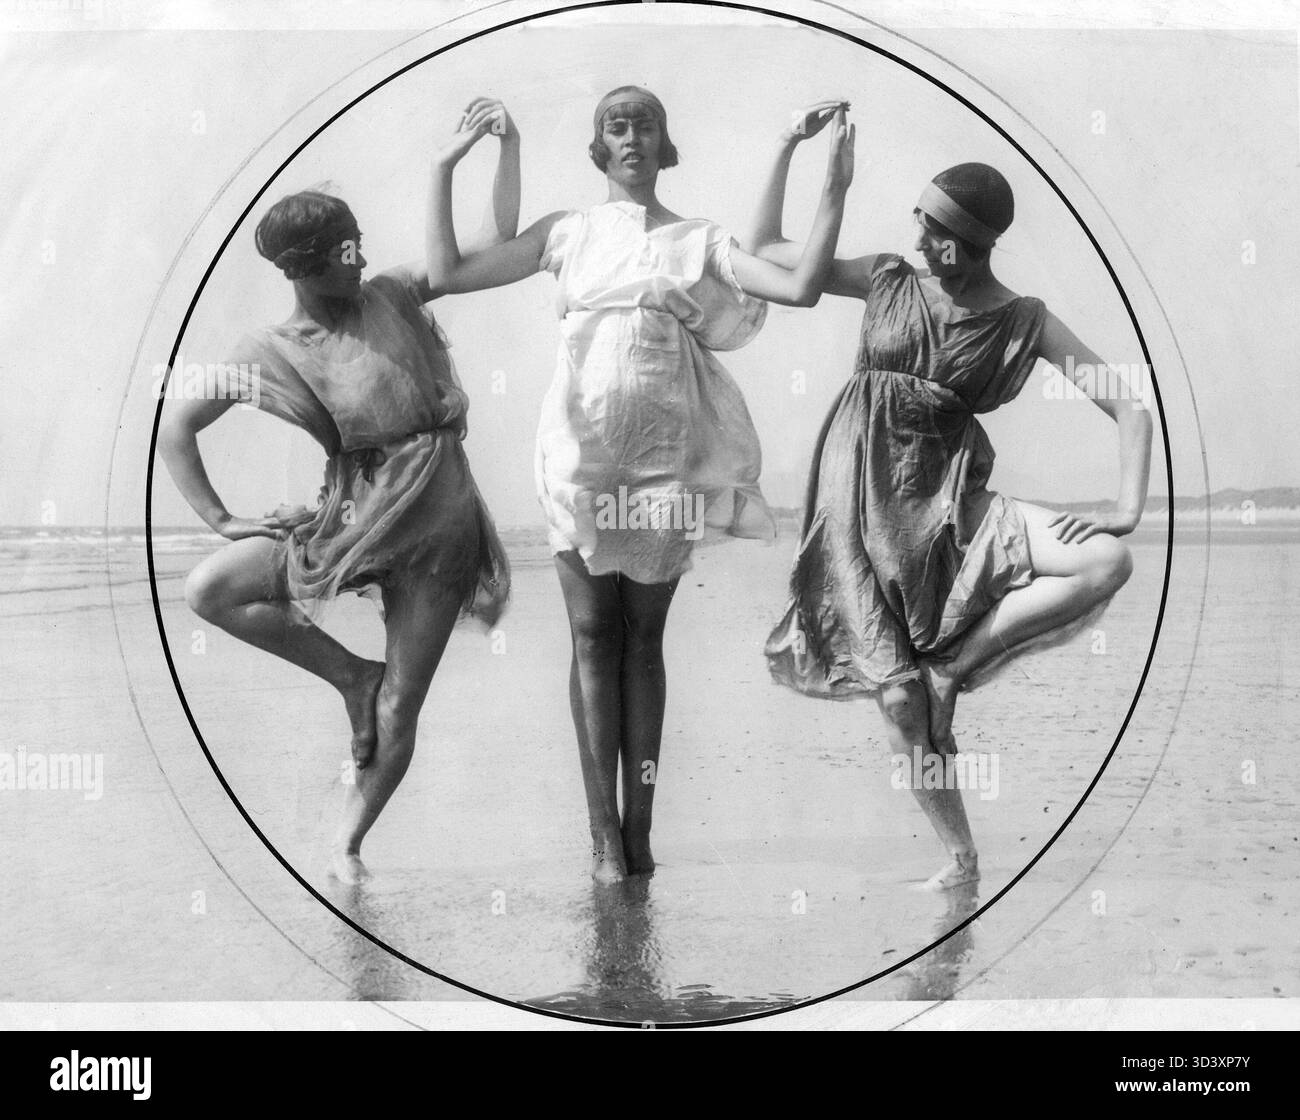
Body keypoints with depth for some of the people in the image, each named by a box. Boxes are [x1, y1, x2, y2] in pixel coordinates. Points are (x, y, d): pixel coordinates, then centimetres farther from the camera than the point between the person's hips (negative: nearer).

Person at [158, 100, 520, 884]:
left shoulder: (392, 297, 3)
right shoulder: (272, 352, -2)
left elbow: (496, 243, 5)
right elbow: (175, 427, 2)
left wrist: (509, 144, -3)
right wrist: (221, 519, -4)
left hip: (442, 523, 0)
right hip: (355, 516, 0)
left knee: (400, 709, 1)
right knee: (210, 589, -16)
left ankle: (347, 843, 23)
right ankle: (350, 673, 1)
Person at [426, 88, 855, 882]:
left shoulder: (699, 241, 8)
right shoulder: (569, 233, 9)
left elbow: (802, 288, -4)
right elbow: (448, 274, 6)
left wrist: (836, 191, -6)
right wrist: (444, 167, 6)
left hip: (667, 453, 0)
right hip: (583, 449, 0)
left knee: (644, 637, 5)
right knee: (593, 634, -1)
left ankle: (639, 828, 9)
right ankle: (605, 832, 2)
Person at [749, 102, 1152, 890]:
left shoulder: (1024, 322, -1)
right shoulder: (887, 281, 4)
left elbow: (1130, 406, -2)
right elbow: (766, 248, 9)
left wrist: (1130, 508, -15)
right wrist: (789, 145, 0)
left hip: (950, 498, 0)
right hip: (865, 495, 0)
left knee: (1108, 562, -23)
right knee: (898, 694, -6)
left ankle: (955, 660, -10)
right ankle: (961, 858, 14)